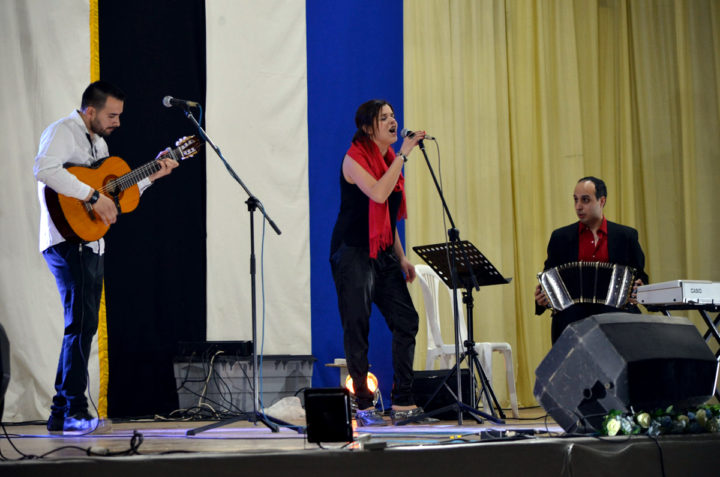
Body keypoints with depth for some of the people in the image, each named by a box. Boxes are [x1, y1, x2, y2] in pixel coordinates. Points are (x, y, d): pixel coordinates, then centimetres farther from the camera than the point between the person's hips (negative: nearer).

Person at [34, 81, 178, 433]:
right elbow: (44, 169, -29)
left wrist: (150, 177, 16)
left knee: (82, 327, 10)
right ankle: (73, 410, -13)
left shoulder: (99, 144, 21)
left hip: (91, 244, 10)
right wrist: (93, 196, -29)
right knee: (81, 323, -15)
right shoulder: (62, 132, -8)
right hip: (67, 242, -10)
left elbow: (113, 193, 25)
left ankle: (62, 414, 16)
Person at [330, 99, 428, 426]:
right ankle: (364, 407, 0)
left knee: (406, 320, -1)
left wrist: (401, 257, 18)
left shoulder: (389, 160, 15)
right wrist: (403, 155, -21)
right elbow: (378, 194, -25)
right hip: (353, 252, -8)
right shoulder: (355, 158, -8)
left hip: (382, 254, 8)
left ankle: (403, 404, 3)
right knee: (357, 328, -5)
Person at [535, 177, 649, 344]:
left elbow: (640, 277, 16)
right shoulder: (560, 237, 14)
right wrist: (542, 299, -5)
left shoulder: (626, 236, 12)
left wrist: (638, 290, -7)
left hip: (614, 317, 0)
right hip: (572, 318, 0)